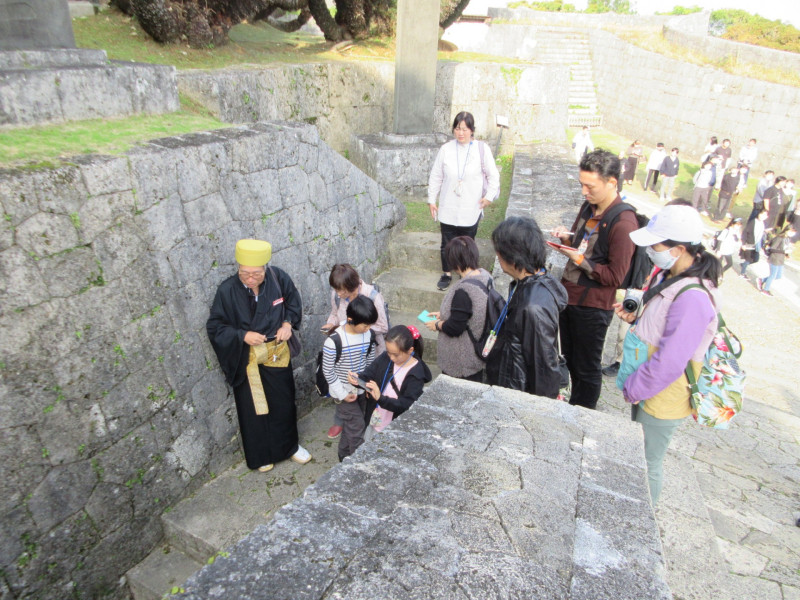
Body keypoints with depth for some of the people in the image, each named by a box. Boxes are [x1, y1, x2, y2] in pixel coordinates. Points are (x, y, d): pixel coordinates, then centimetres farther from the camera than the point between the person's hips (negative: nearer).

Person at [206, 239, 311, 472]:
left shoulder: (278, 277, -16)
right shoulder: (227, 290, -21)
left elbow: (294, 303, 2)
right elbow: (214, 327, -11)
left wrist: (288, 323, -14)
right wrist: (242, 335, -25)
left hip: (278, 354, 2)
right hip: (247, 359, -2)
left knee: (284, 403, 18)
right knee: (253, 409, 14)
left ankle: (289, 446, 43)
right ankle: (261, 455, 39)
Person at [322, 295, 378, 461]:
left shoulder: (368, 335, -8)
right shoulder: (333, 341, -25)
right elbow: (328, 371, -16)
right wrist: (342, 394, -16)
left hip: (362, 389, 5)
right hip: (344, 391, -5)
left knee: (351, 425, 18)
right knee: (357, 425, -4)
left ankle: (345, 456, 38)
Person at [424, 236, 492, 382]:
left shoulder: (463, 290, -31)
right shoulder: (485, 275, -4)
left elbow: (454, 328, -26)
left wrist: (437, 325, -6)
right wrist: (444, 314, 10)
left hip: (462, 360, -9)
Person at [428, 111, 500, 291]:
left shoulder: (482, 149, -7)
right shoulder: (445, 149, -3)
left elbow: (493, 175, 2)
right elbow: (436, 177, 5)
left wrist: (489, 196, -4)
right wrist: (431, 200, 5)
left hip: (471, 209, -1)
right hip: (448, 208, 2)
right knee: (447, 243, 10)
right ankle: (446, 274, 28)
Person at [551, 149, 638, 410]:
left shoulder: (622, 222, -21)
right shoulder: (589, 207, 5)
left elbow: (615, 276, -19)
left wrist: (580, 260, -22)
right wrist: (568, 237, 0)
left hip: (592, 306, -8)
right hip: (569, 295, 8)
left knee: (586, 368, 10)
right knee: (570, 359, 21)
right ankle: (573, 407, 41)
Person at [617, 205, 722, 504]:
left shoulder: (692, 298, -31)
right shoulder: (676, 279, 0)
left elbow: (669, 362, -29)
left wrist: (633, 389, -16)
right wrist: (636, 318, 0)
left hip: (662, 400, -9)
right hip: (646, 390, 9)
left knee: (647, 465, 12)